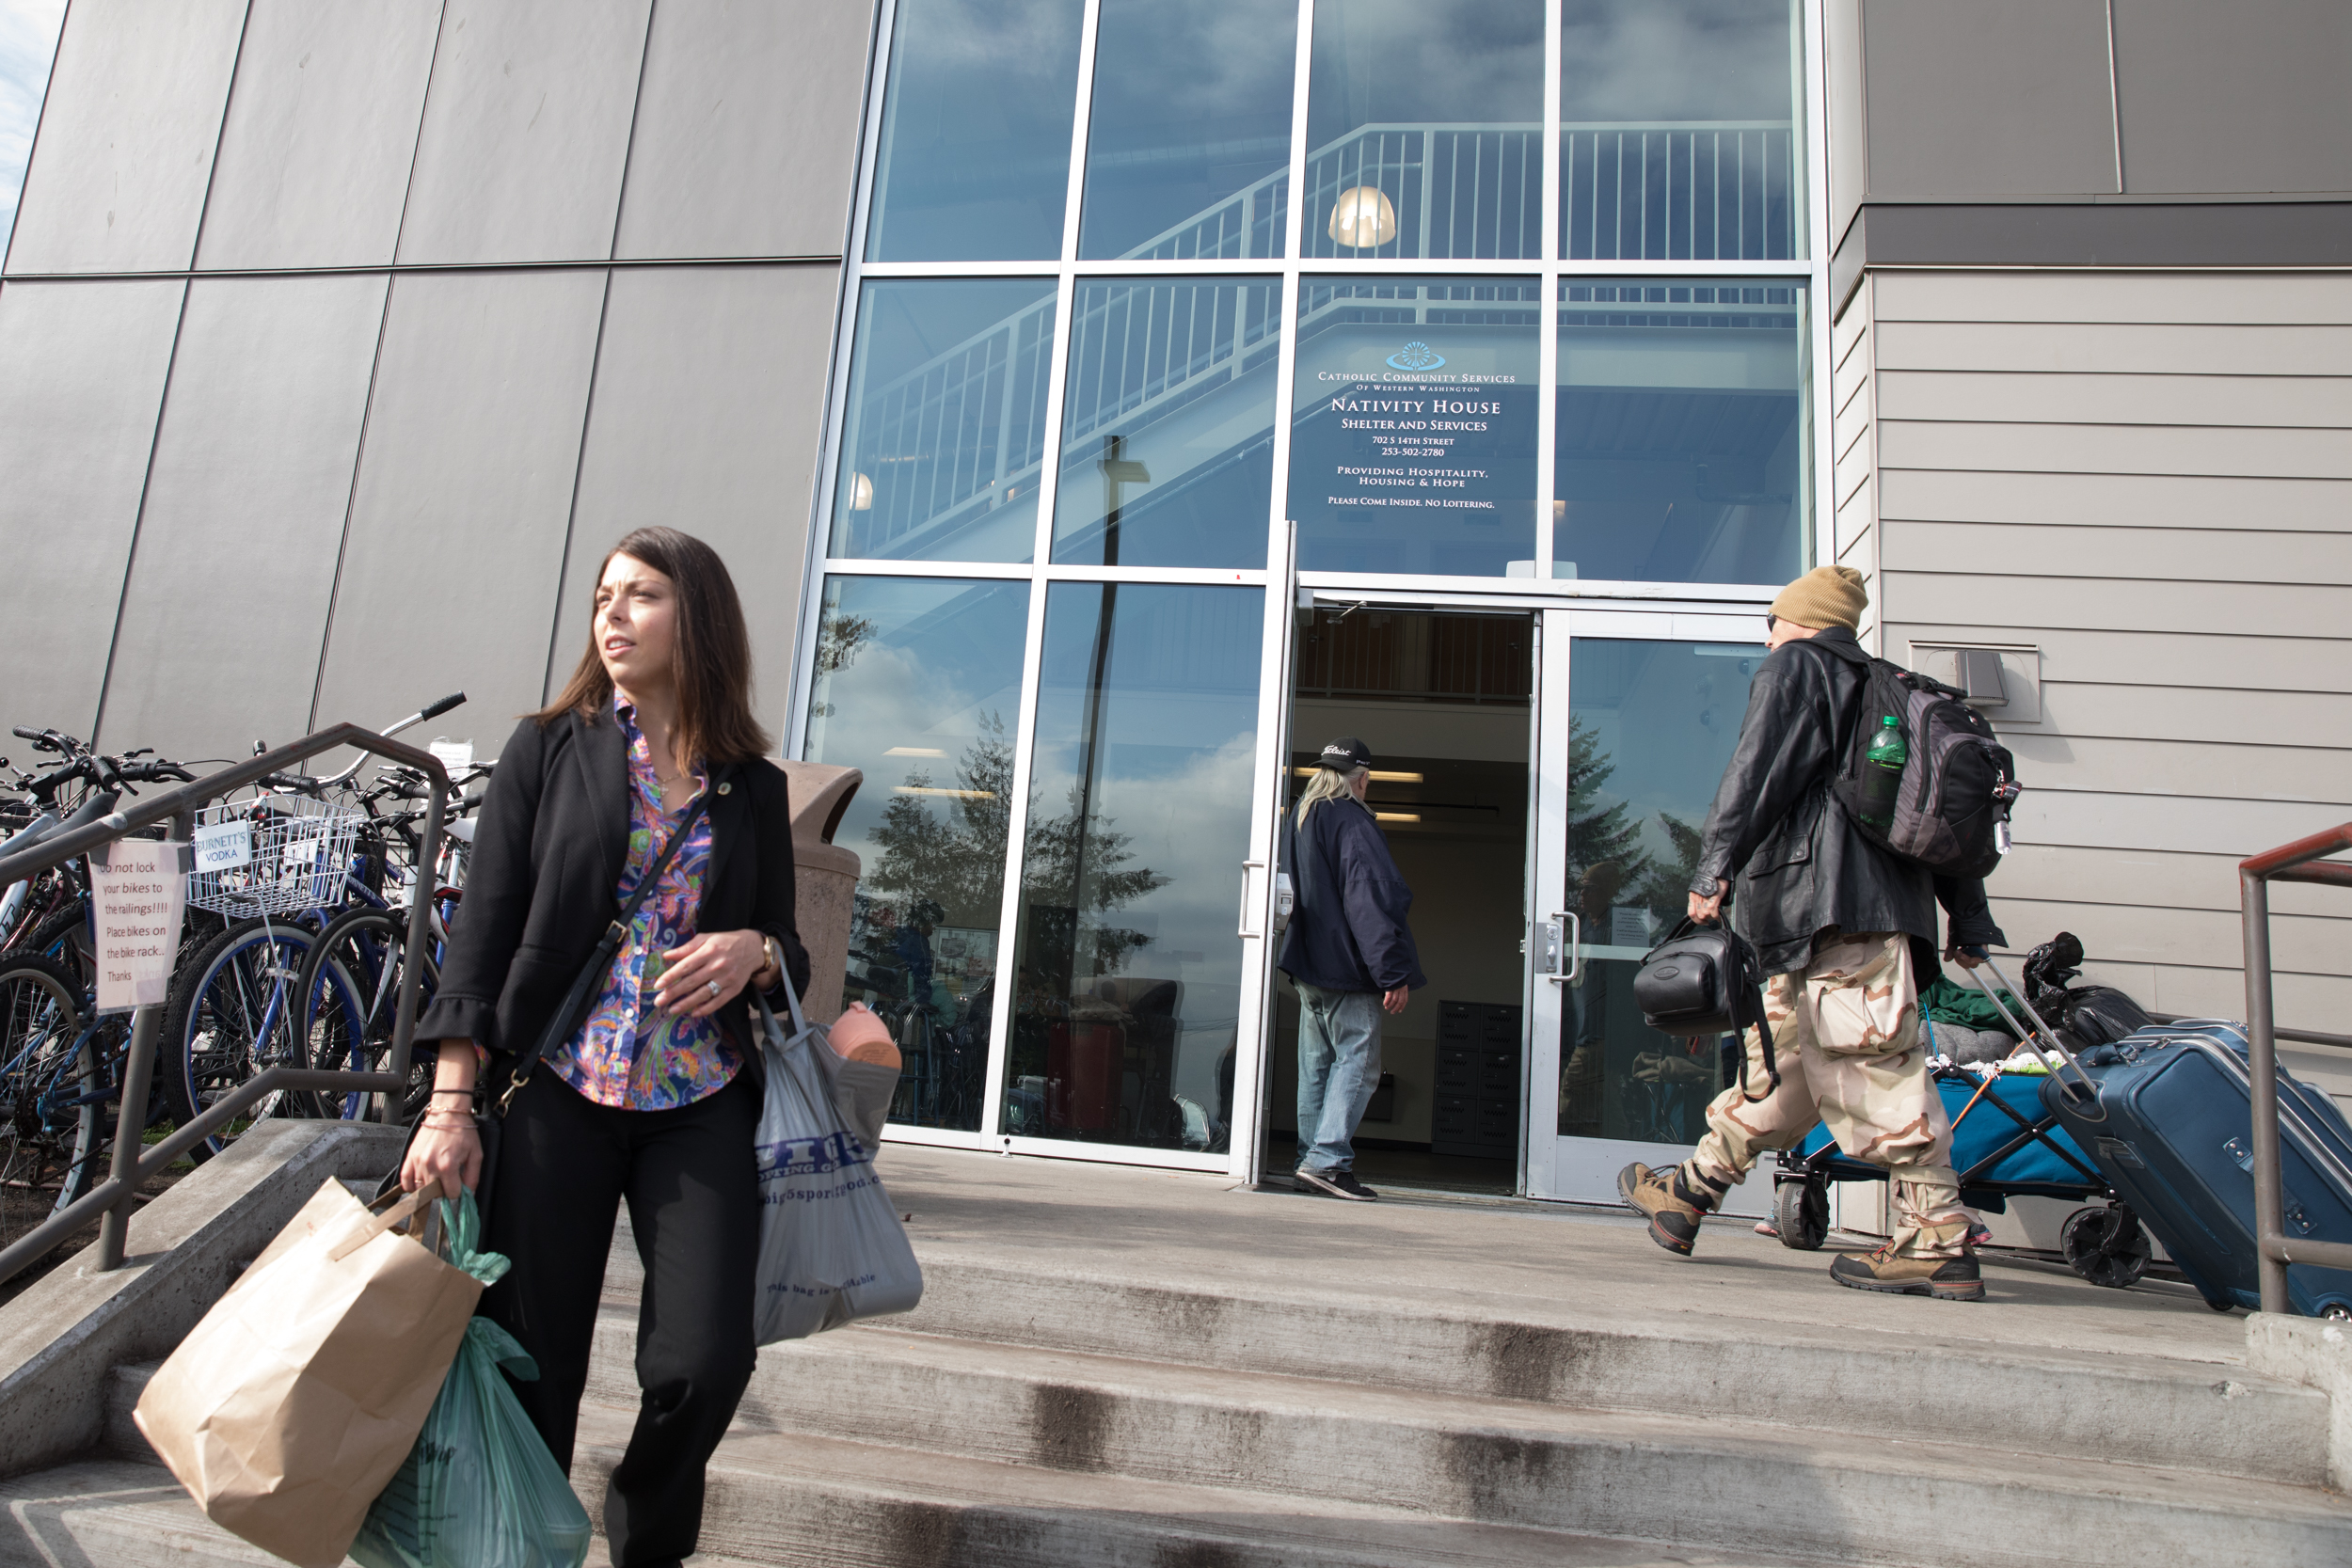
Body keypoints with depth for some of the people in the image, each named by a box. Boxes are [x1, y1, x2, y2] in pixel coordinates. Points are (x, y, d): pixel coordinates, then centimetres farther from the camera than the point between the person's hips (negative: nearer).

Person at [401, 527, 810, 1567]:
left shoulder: (754, 788, 10)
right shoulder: (550, 748, 6)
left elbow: (787, 954, 16)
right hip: (557, 1092, 0)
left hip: (701, 1103, 1)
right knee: (530, 1366, 1)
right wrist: (452, 1102, -5)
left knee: (704, 1361, -7)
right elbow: (485, 927, 2)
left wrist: (758, 952, -9)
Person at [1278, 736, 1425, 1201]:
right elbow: (1372, 900, -17)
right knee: (1357, 1062, -6)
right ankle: (1328, 1159, -12)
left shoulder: (1299, 817, 15)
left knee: (1316, 1065, 11)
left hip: (1307, 969, 9)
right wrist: (1394, 972, -18)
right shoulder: (1351, 822, -12)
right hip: (1347, 970, -8)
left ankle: (1311, 1159, 14)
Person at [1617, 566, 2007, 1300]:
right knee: (1780, 1054, 12)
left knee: (1875, 1068, -10)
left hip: (1831, 903, -9)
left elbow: (1757, 769, -11)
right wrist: (1971, 927, 23)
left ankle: (1939, 1244, -8)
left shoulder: (1793, 667, 5)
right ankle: (1687, 1196, 22)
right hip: (1886, 903, 9)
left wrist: (1712, 867, -15)